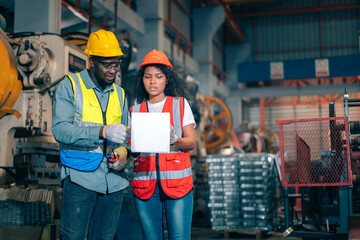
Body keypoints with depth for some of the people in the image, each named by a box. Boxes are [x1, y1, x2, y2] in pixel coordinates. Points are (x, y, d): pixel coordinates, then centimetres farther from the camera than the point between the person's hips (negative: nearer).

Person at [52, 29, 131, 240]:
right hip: (80, 177, -5)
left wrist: (124, 151, -1)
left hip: (114, 181, 5)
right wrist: (103, 132, -27)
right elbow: (60, 129, -14)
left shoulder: (120, 94, 16)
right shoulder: (69, 87, -1)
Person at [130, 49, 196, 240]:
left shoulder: (180, 104, 9)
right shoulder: (135, 110, 14)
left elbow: (191, 142, 1)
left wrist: (174, 139, -20)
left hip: (176, 180, -2)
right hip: (144, 182, 2)